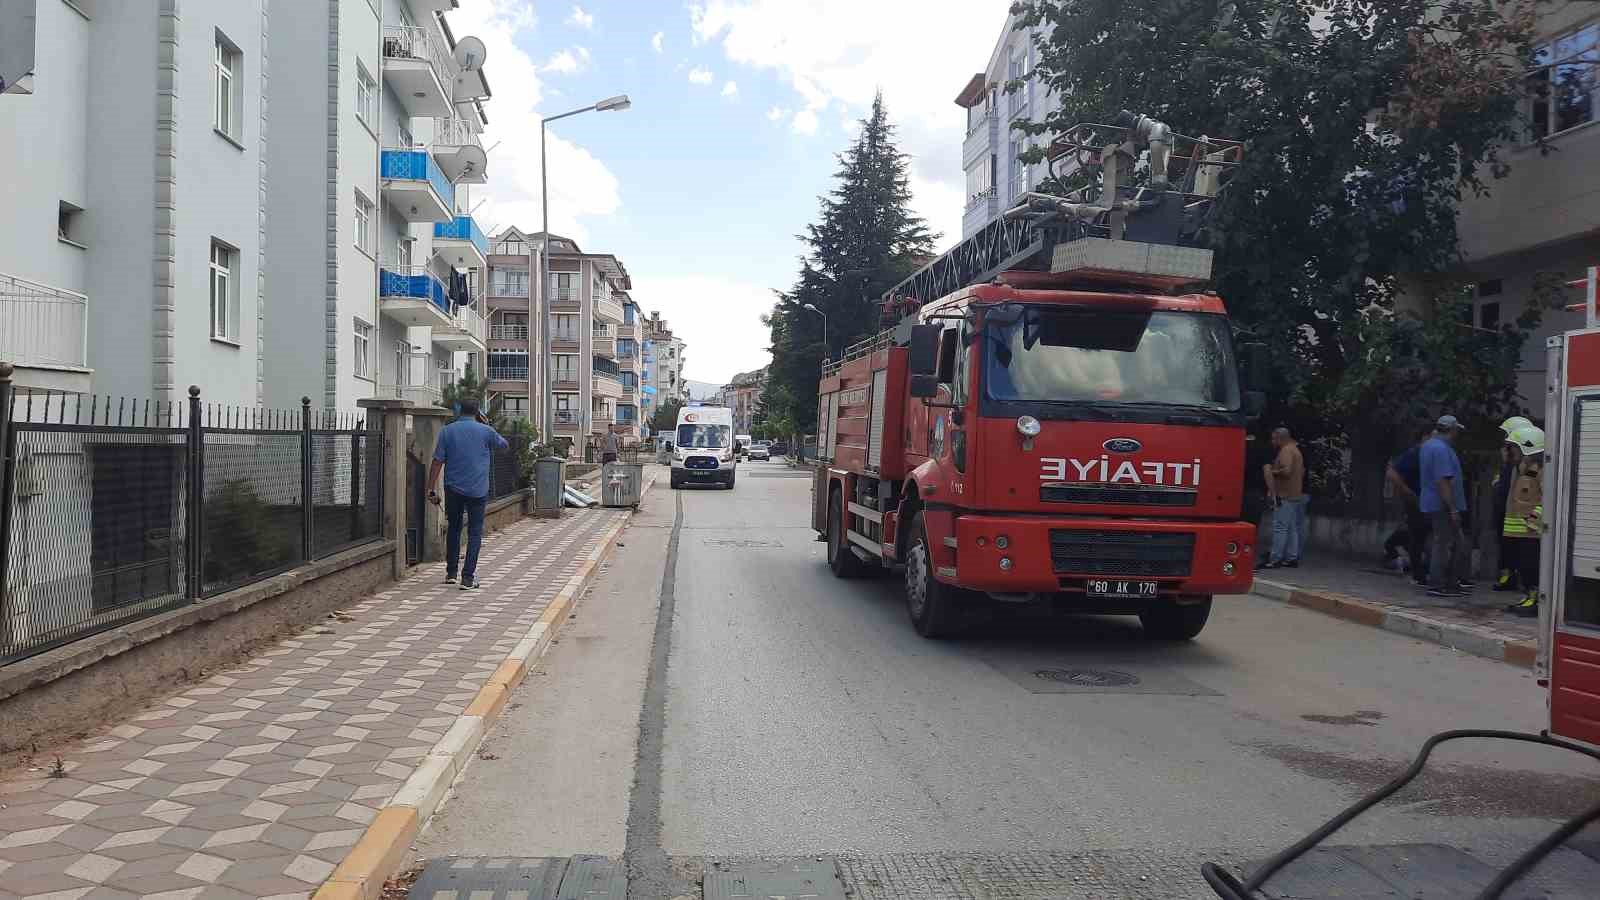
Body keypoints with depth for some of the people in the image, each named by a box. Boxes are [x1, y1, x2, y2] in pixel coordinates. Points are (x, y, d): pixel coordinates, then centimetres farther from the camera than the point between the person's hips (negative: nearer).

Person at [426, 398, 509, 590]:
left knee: (453, 529, 18)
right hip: (478, 489, -2)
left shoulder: (447, 431, 1)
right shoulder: (485, 431, -2)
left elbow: (437, 462, -3)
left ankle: (451, 573, 22)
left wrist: (431, 489, 0)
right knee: (475, 533, 4)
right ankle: (468, 577, -3)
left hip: (453, 488, 2)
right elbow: (505, 445, 17)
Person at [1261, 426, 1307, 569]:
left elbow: (1286, 470, -26)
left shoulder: (1286, 451, -13)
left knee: (1280, 527, -10)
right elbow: (1302, 471, 28)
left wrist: (1272, 471, -11)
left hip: (1285, 496, -11)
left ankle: (1275, 559, -11)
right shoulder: (1295, 450, 20)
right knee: (1293, 528, 10)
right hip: (1296, 494, 11)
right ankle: (1292, 558, 13)